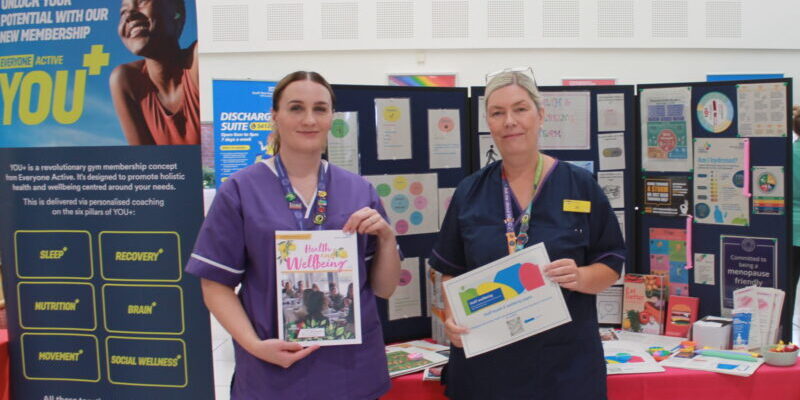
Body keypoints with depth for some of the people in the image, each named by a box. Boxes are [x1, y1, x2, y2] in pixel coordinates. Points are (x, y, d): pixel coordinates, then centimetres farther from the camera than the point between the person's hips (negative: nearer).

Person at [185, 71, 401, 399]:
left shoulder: (359, 191, 3)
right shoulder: (241, 190, -4)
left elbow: (384, 289, 6)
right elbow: (216, 285, -3)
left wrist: (387, 237, -11)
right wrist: (255, 344, -17)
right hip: (273, 371, -2)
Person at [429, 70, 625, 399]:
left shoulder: (580, 186, -1)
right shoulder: (468, 193, 4)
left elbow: (611, 267, 1)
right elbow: (451, 271, 10)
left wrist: (580, 277, -20)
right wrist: (452, 316, -9)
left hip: (565, 362, -1)